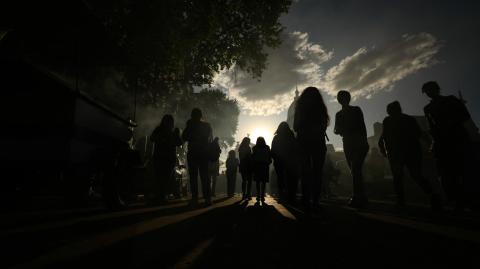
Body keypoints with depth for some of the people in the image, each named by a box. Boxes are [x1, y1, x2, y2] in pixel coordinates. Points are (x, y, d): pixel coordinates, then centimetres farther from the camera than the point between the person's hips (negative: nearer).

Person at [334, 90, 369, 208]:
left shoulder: (356, 110, 6)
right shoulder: (339, 114, 15)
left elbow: (362, 126, 2)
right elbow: (336, 130, 11)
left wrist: (365, 142, -8)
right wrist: (338, 130, -14)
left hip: (359, 144, -4)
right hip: (348, 145, 4)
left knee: (355, 170, -18)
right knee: (355, 171, 7)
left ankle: (357, 197, -16)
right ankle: (362, 198, 14)